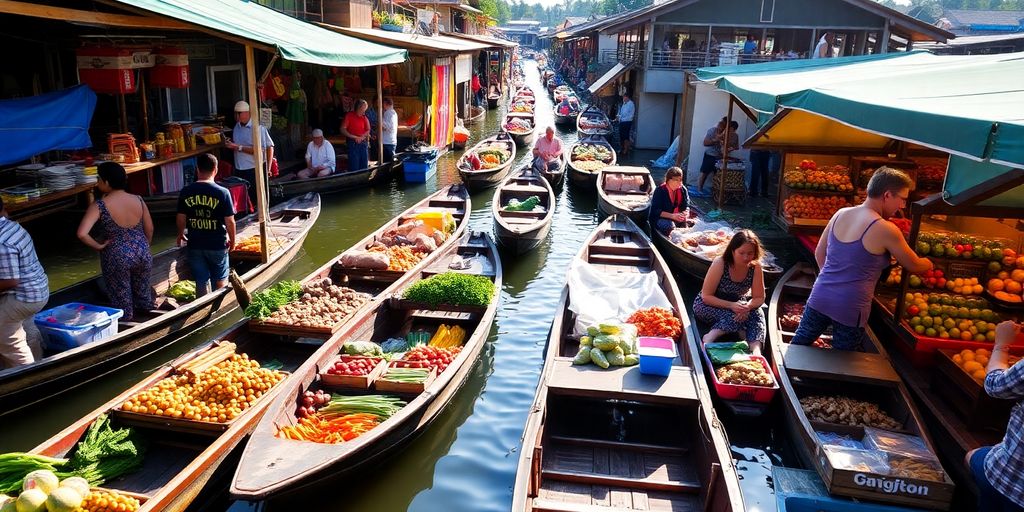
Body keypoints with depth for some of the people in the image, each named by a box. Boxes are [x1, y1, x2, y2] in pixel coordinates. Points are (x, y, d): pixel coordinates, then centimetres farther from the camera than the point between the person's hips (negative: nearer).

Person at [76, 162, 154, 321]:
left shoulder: (99, 206, -17)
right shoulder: (138, 200, -5)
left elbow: (82, 234, -27)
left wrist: (98, 246, -10)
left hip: (117, 258, -4)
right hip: (143, 253, 4)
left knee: (121, 297, 15)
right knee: (143, 291, 24)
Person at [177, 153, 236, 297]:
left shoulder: (186, 192, -5)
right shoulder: (223, 193, -13)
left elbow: (181, 218, 3)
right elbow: (230, 221, -11)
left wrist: (181, 234, 22)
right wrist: (232, 240, 5)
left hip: (195, 245, 2)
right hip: (218, 245, -2)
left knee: (201, 282, 12)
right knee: (220, 279, 18)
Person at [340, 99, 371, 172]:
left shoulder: (364, 117, 12)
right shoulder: (349, 116, -2)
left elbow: (368, 130, 10)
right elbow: (343, 130, -7)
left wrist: (361, 137, -9)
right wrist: (354, 137, -13)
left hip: (363, 143, 5)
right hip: (352, 144, -5)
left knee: (364, 166, 5)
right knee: (354, 167, -6)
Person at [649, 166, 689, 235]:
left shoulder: (683, 190, 0)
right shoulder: (660, 191, -14)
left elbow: (686, 206, 5)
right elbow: (656, 211, -20)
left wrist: (685, 214, -21)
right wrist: (672, 216, -32)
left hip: (677, 218, 6)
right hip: (660, 219, -5)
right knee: (670, 226, -36)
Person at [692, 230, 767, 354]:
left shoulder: (755, 267, -14)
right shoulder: (720, 263, -24)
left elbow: (759, 298, -9)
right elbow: (706, 296, -21)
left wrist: (747, 306, -32)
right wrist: (731, 305, -34)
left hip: (736, 304, 4)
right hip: (709, 305, -4)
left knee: (756, 313, -27)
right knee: (736, 316, -33)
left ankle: (756, 351, -39)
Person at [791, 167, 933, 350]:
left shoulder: (840, 214, 3)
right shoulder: (885, 230, -14)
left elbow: (819, 253, 13)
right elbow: (914, 266, 2)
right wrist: (928, 263, 24)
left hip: (819, 297, 6)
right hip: (850, 308, -6)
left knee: (798, 344, 18)